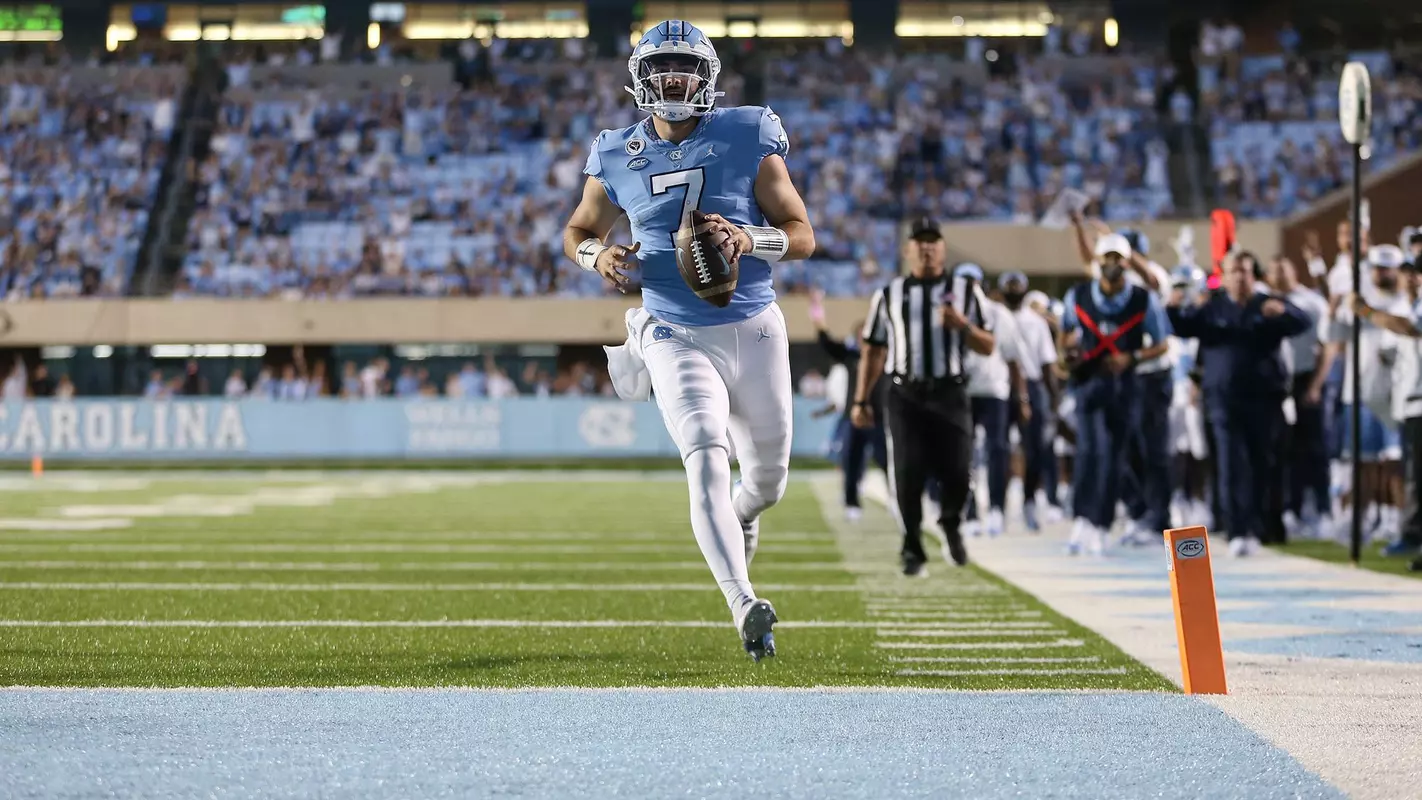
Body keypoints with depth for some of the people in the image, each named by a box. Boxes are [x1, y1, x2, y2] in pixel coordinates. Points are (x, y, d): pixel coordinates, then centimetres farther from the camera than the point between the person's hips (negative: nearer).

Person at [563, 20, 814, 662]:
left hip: (753, 329, 1)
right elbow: (577, 233, 16)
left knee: (768, 478, 13)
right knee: (707, 461, -23)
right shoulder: (618, 157, 1)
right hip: (675, 337, -1)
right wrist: (600, 256, -7)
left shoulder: (748, 139, -4)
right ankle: (745, 607, -34)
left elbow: (802, 236, -2)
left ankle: (741, 515, 52)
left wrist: (751, 239, -22)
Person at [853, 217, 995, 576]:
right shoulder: (888, 296, 11)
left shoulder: (966, 292, 9)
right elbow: (873, 351, 12)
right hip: (904, 396, 0)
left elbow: (988, 347, 7)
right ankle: (912, 551, 6)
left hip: (950, 395, 0)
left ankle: (951, 526, 26)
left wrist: (963, 325, -12)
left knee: (957, 472, -6)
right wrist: (861, 401, 7)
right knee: (907, 476, -6)